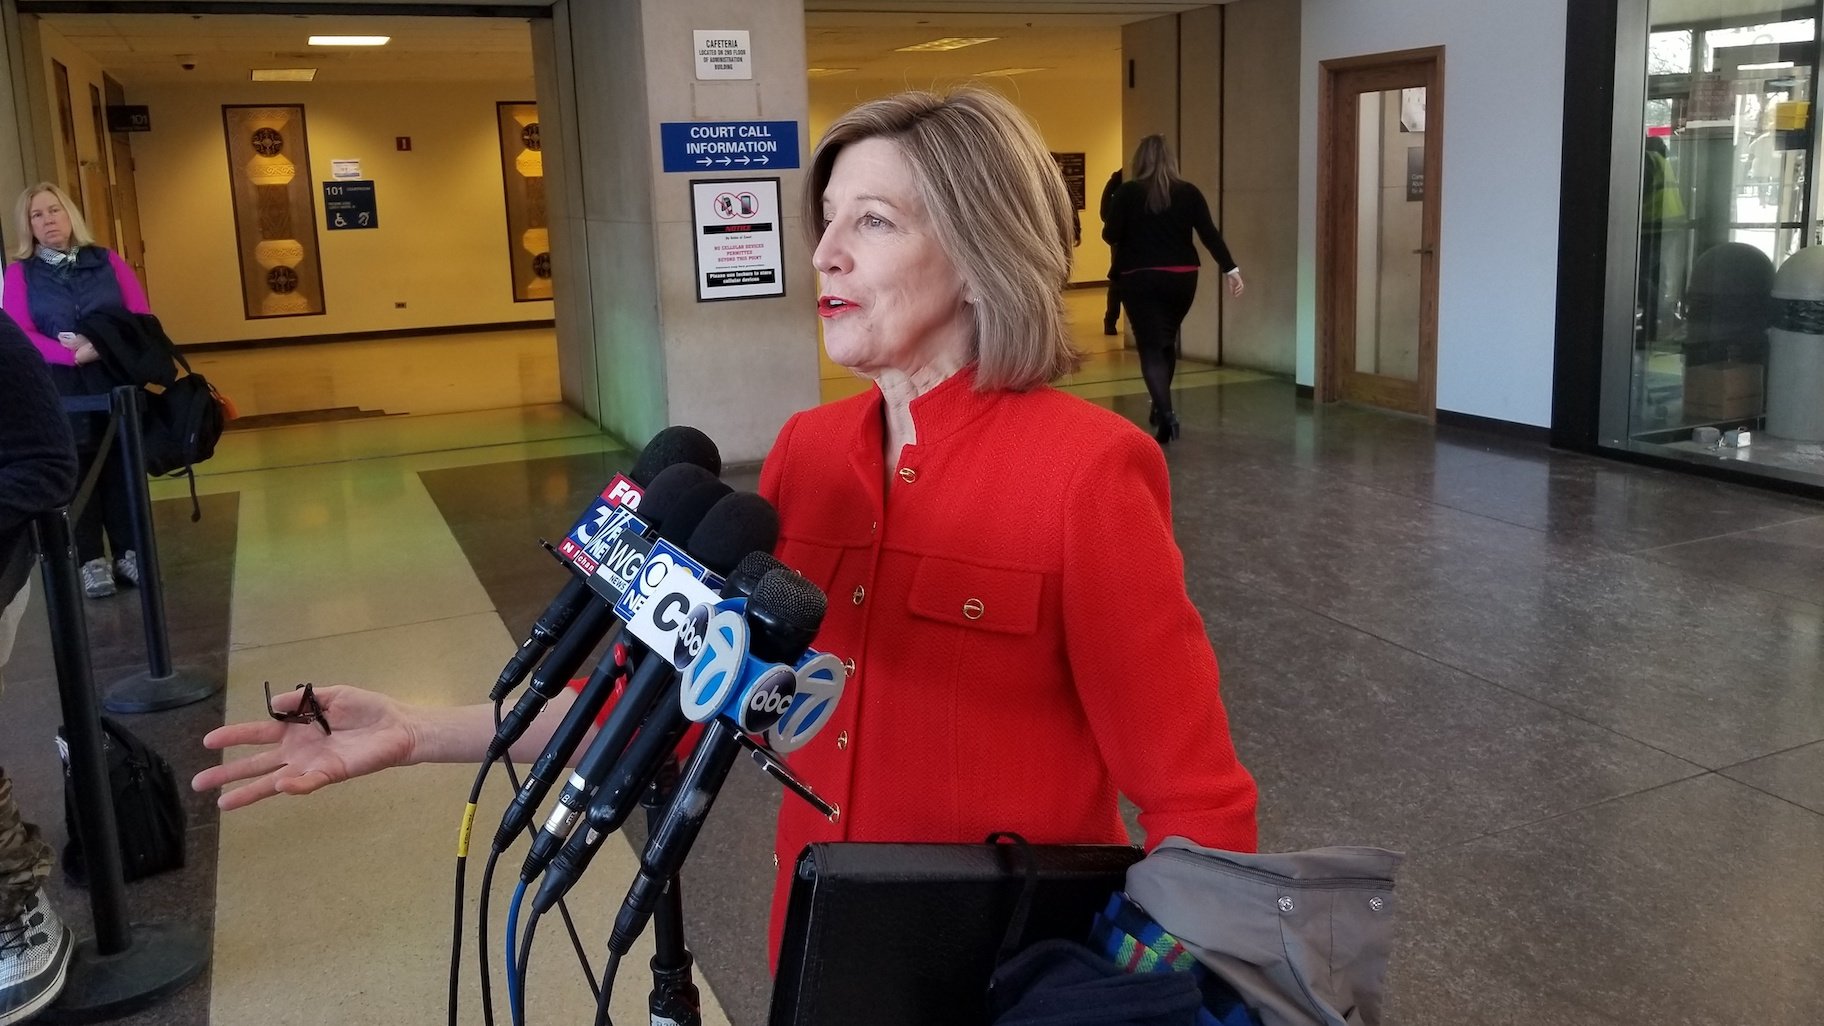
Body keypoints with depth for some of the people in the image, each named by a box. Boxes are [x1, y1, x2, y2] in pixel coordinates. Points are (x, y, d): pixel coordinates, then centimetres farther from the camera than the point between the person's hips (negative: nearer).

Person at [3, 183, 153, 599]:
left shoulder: (107, 260, 9)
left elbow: (142, 315, 1)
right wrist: (73, 355, -20)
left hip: (117, 382, 1)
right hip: (59, 390, -1)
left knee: (122, 466, 3)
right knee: (76, 472, 0)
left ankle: (128, 552, 14)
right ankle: (91, 560, 8)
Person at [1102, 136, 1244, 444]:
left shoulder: (1128, 192, -6)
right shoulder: (1189, 192, 1)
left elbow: (1110, 235, -6)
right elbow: (1209, 234, -4)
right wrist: (1231, 269, -4)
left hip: (1140, 278, -3)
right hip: (1182, 277, 4)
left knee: (1150, 346, -2)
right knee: (1166, 341, 21)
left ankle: (1165, 413, -18)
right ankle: (1161, 406, 33)